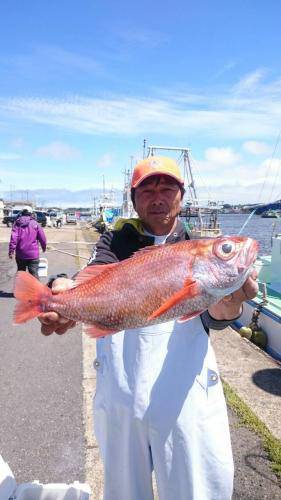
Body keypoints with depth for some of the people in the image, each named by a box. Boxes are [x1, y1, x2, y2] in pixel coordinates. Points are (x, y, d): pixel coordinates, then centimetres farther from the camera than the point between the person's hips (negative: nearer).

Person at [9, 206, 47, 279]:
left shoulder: (17, 223, 2)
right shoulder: (35, 223, 0)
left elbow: (13, 238, -10)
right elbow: (42, 238, 1)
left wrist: (11, 251, -10)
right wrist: (44, 247, 18)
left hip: (20, 254, 2)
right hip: (33, 254, -2)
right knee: (34, 274, -2)